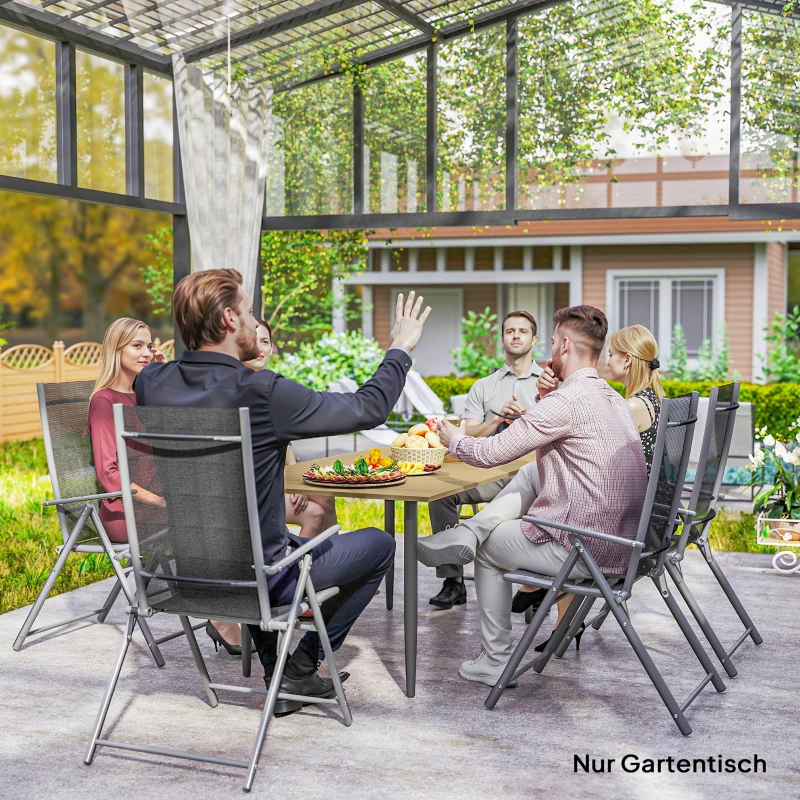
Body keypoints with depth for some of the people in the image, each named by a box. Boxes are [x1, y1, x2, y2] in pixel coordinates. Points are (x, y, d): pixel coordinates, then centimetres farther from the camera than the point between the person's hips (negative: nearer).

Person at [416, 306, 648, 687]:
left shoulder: (567, 401, -19)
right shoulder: (612, 398, 11)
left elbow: (490, 453, -16)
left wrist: (454, 440, 5)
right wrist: (545, 399, 8)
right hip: (623, 540, 8)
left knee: (488, 548, 17)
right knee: (532, 471, 17)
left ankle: (495, 662, 25)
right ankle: (469, 531, 9)